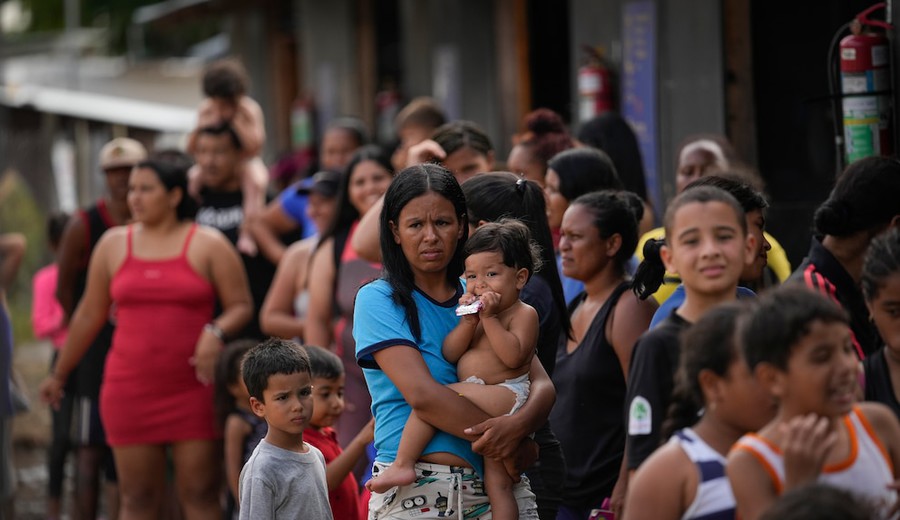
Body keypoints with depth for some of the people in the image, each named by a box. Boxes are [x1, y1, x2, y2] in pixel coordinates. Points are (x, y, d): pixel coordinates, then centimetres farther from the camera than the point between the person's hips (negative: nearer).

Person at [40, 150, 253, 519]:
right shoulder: (113, 244, 11)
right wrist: (59, 374, 21)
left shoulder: (208, 245, 2)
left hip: (194, 389, -2)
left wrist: (216, 333, -20)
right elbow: (89, 315, 17)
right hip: (129, 389, 3)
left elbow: (241, 305, 1)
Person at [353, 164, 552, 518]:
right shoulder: (378, 300, 0)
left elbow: (542, 385, 6)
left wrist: (517, 425, -17)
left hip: (498, 486, 4)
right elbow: (422, 394, -12)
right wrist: (519, 447, -13)